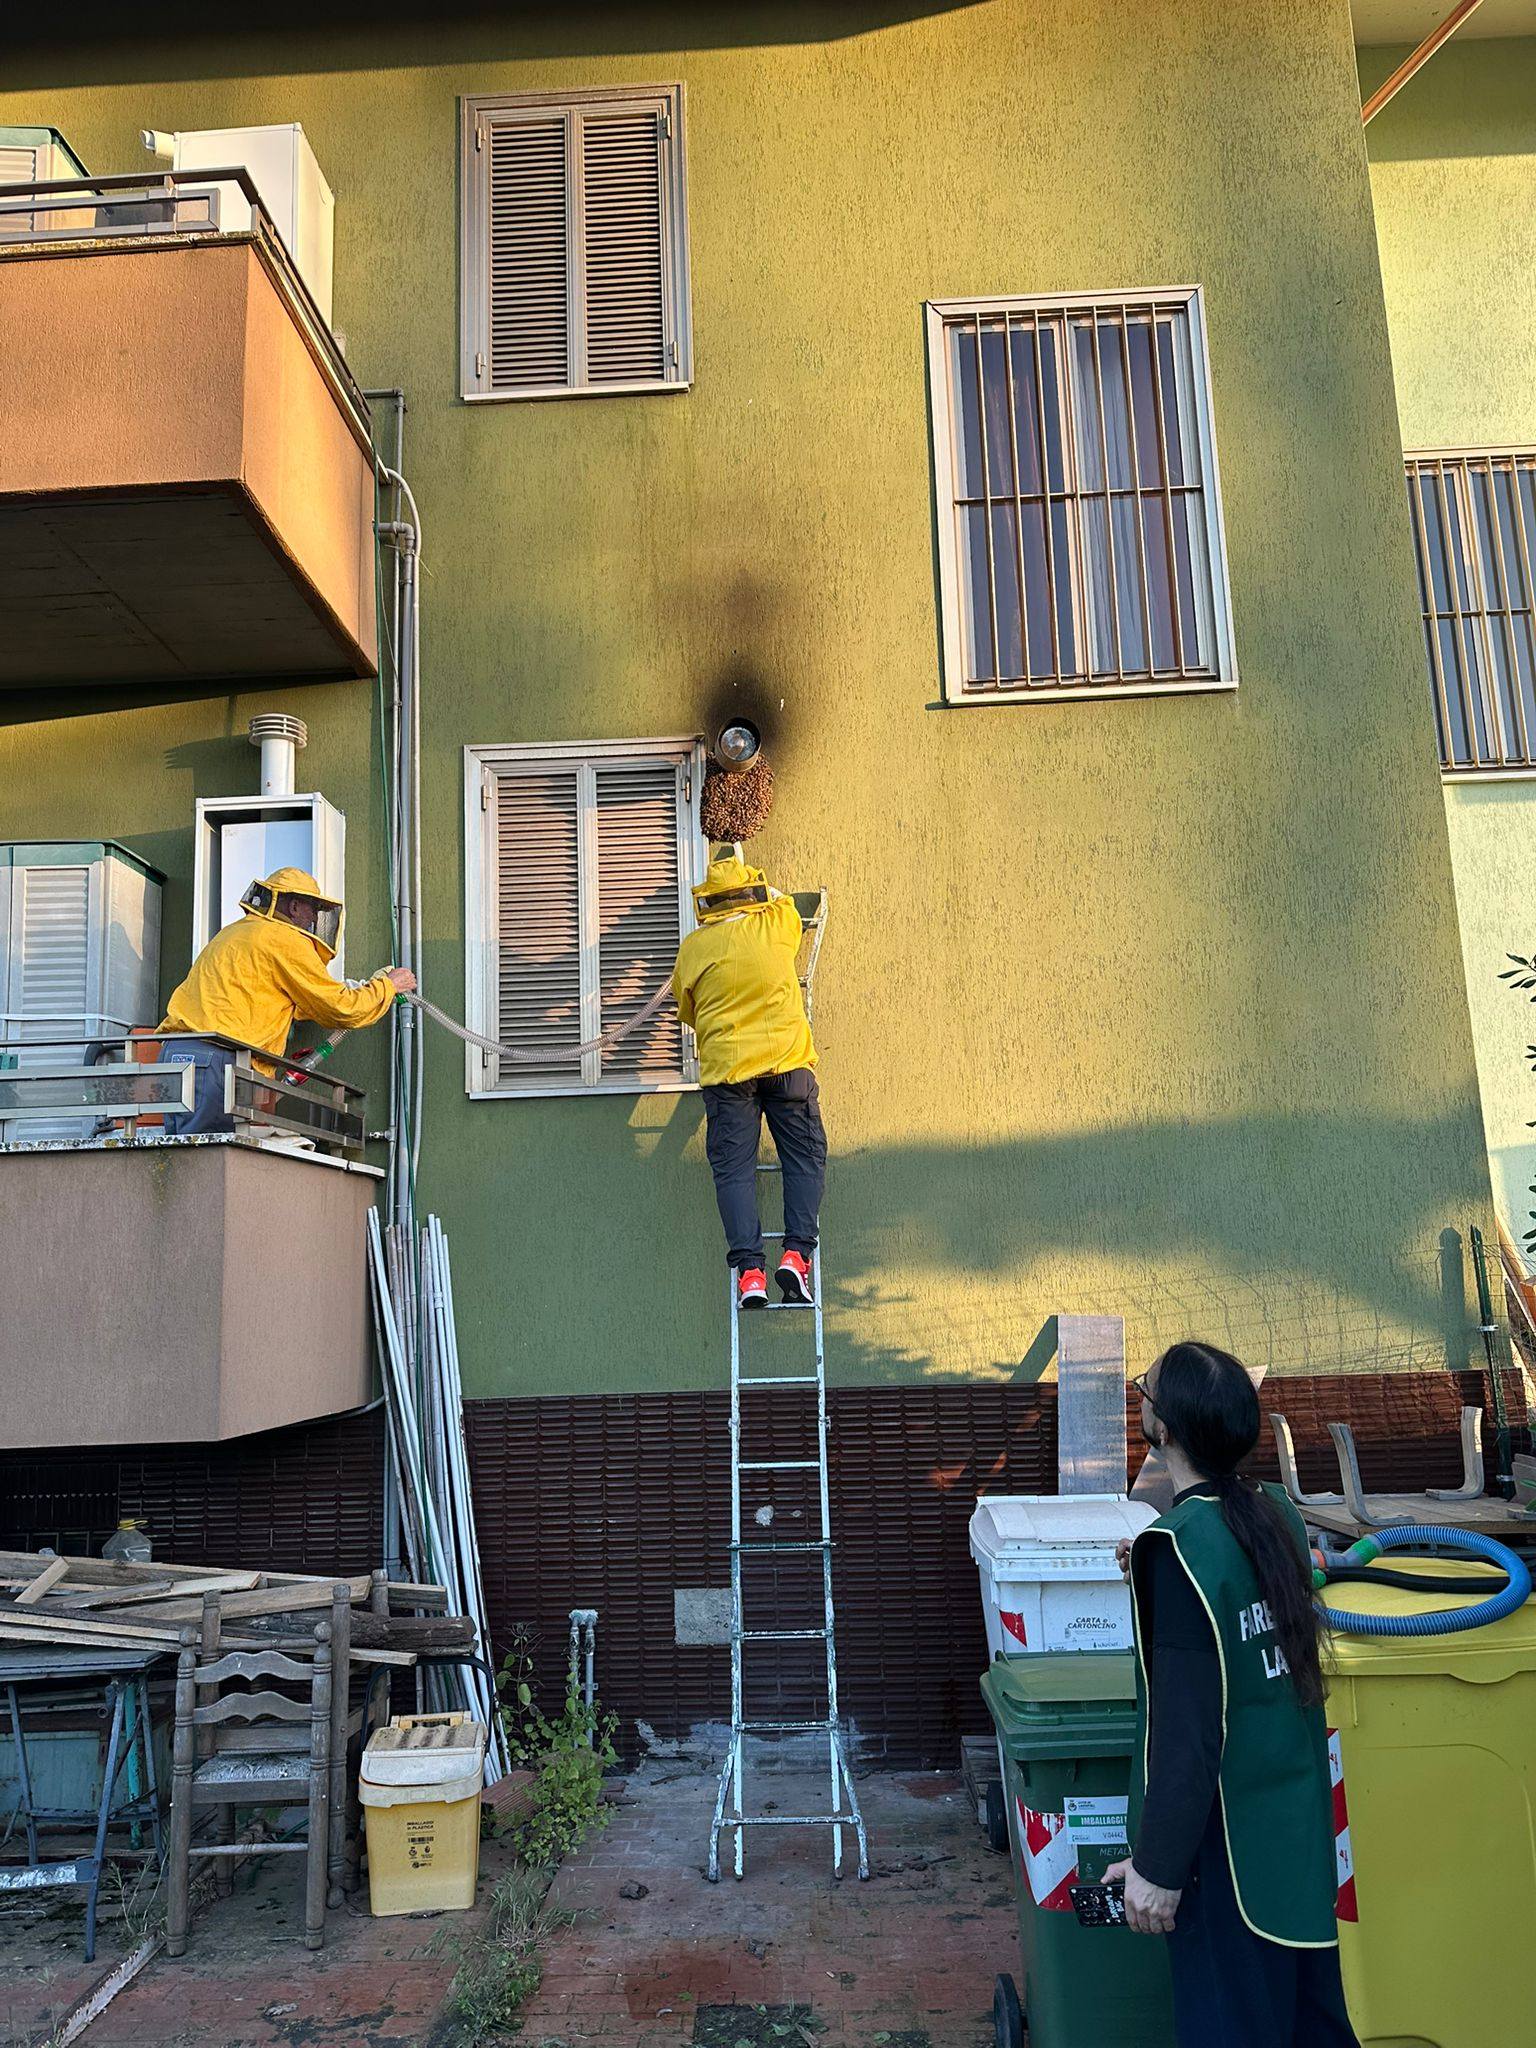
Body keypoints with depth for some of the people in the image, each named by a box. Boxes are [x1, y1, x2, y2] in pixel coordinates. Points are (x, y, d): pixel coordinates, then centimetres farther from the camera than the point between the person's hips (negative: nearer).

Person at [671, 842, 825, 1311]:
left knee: (734, 1169, 1)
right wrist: (751, 886, 44)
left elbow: (687, 1011, 17)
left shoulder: (692, 947, 4)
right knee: (805, 1159, 9)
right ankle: (796, 1251, -5)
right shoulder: (776, 924, 3)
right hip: (788, 1062, 0)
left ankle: (749, 1268, -8)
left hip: (725, 1067, 0)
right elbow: (781, 901, 28)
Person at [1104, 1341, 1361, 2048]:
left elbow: (1186, 1731, -23)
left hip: (1230, 1843, -7)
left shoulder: (1177, 1546, -24)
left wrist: (1157, 1867, -14)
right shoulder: (1277, 1512, -2)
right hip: (1302, 1823, 8)